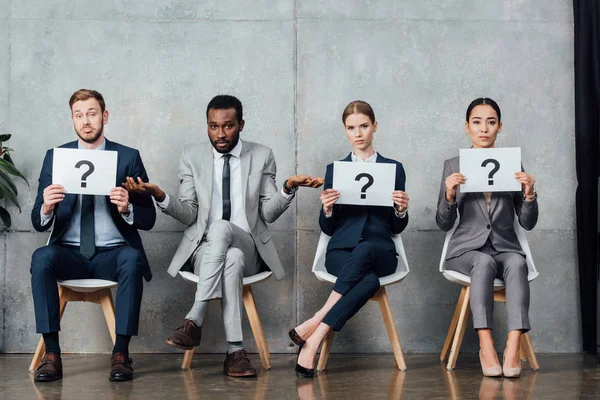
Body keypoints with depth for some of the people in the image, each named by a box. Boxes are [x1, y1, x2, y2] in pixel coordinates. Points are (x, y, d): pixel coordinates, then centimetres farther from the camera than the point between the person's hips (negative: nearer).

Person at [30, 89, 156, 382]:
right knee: (42, 257, -30)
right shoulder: (55, 157, 7)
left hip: (113, 254, -1)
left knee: (132, 259, -34)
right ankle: (51, 354, -26)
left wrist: (127, 208, -21)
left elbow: (148, 219, 2)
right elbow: (38, 223, 4)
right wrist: (46, 208, -20)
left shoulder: (128, 157, 3)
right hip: (70, 254, 1)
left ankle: (121, 353, -27)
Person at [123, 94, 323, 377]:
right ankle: (235, 351, -37)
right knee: (231, 260, -37)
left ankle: (194, 321, -38)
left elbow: (269, 213, 2)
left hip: (248, 249, 0)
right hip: (205, 248, 0)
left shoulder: (262, 156, 6)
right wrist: (160, 197, -16)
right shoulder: (192, 158, 7)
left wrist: (288, 189, -18)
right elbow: (189, 214, 2)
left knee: (220, 227, -36)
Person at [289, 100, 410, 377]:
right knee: (369, 280, -37)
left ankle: (314, 328, -38)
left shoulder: (394, 168, 12)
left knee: (363, 250, -39)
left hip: (379, 252, 0)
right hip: (341, 250, 0)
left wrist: (401, 209, -10)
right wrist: (327, 209, -12)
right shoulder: (334, 170, 12)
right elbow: (327, 228, 10)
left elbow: (397, 228, 12)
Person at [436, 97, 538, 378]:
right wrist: (449, 194, -16)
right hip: (467, 249, -1)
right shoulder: (453, 166, 6)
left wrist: (529, 193, -13)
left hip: (506, 247, 1)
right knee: (484, 262, -36)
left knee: (517, 263, -34)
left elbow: (527, 223, 6)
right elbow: (444, 224, 2)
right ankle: (486, 345, -37)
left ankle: (513, 347, -42)